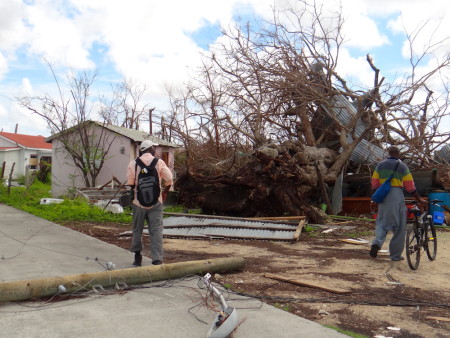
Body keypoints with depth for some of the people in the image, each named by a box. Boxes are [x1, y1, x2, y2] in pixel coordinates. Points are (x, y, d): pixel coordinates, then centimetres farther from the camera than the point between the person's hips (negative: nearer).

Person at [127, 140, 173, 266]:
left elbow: (130, 182, 0)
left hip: (139, 200, 2)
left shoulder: (134, 163, 0)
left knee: (137, 229, 16)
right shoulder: (159, 162, -3)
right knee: (156, 230, 0)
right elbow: (169, 180, -4)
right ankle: (157, 260, -5)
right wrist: (165, 192, 12)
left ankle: (137, 257, 26)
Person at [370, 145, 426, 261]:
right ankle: (395, 255, 11)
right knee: (399, 227, 6)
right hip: (397, 196, -3)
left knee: (382, 222, 14)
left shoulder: (380, 165, 9)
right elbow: (410, 187, 1)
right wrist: (419, 200, 11)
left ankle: (377, 243, -13)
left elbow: (374, 184, 9)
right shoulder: (402, 166, 0)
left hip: (383, 196, 3)